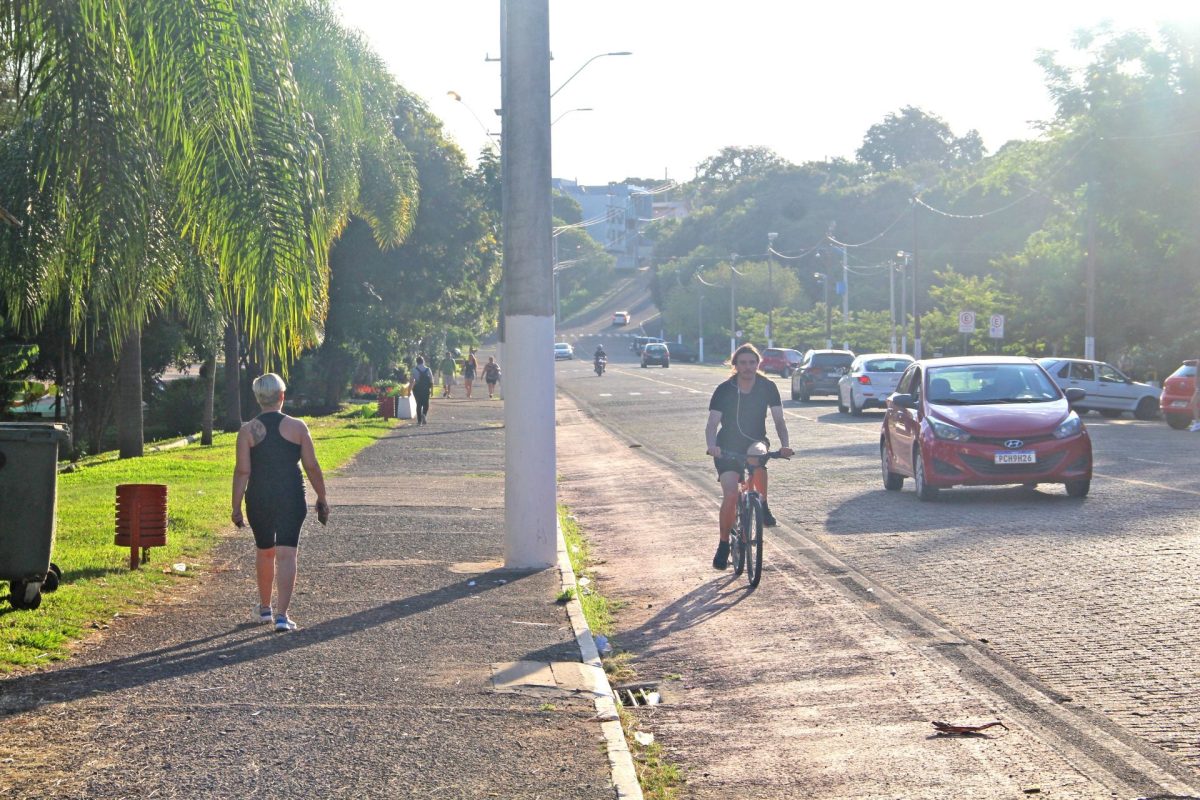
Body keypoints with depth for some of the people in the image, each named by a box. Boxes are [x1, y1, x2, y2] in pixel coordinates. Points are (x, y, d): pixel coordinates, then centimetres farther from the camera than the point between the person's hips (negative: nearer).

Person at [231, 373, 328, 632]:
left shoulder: (248, 431, -4)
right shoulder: (297, 427, -4)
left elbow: (242, 471, -7)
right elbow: (312, 467, -2)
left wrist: (236, 506, -2)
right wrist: (321, 499, 8)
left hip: (259, 501, 1)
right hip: (291, 499, -1)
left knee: (264, 552, 19)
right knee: (286, 555, -4)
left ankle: (265, 608, 33)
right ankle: (281, 615, -13)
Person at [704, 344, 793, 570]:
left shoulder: (767, 387, -7)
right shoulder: (724, 390, -12)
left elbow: (779, 420, -10)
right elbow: (712, 423, -18)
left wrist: (784, 445, -28)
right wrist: (712, 446, -38)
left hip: (756, 441, 1)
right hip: (728, 445, 0)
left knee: (757, 453, -38)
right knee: (730, 495, -17)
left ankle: (763, 506, -18)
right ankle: (723, 544, 1)